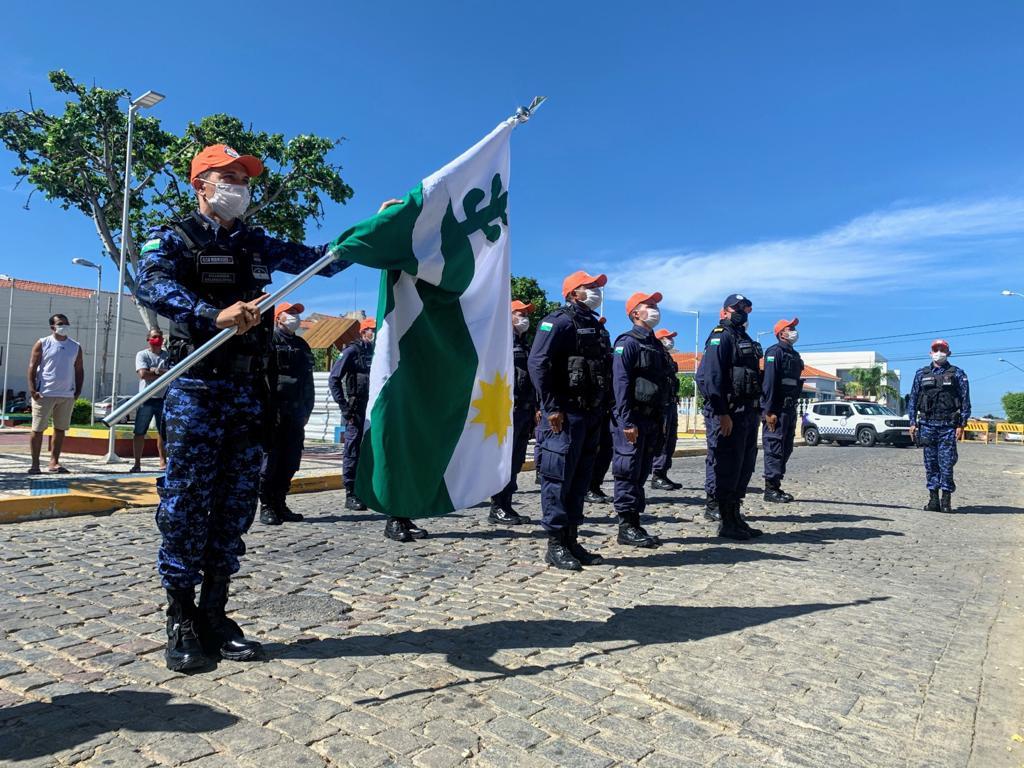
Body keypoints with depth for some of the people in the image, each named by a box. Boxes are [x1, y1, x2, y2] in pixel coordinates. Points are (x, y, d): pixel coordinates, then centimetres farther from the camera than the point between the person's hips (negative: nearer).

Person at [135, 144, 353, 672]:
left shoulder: (258, 246, 20)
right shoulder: (174, 238, 3)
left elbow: (322, 260, 16)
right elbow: (152, 286, -17)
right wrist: (215, 315, -35)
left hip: (250, 390, 5)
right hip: (196, 388, -5)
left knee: (235, 505, 6)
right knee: (186, 503, -3)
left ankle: (214, 616, 16)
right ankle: (180, 622, 10)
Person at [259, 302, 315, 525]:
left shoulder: (302, 346, 21)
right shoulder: (269, 341, -1)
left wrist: (306, 409, 14)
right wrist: (266, 410, -16)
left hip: (295, 413, 7)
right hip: (273, 412, -7)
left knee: (291, 461, 8)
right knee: (270, 459, -3)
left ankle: (280, 503, 17)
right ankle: (266, 507, 5)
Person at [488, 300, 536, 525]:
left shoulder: (524, 346, 24)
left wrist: (534, 409, 18)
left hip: (524, 411, 9)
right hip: (509, 409, -9)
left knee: (516, 460, 9)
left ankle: (506, 506, 16)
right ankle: (497, 508, -1)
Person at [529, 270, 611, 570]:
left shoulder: (596, 327, 20)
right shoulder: (559, 322, -7)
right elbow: (537, 363, -17)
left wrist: (601, 411, 17)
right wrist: (551, 408, -20)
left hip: (591, 415, 9)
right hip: (565, 414, -9)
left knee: (580, 479, 11)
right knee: (559, 478, -4)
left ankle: (571, 541, 20)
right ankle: (555, 545, 3)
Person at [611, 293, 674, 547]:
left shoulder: (656, 345, 19)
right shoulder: (627, 342, -8)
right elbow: (620, 383, -16)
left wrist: (662, 419, 17)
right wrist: (626, 421, -22)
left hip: (652, 420, 9)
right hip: (632, 420, -9)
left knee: (641, 473, 11)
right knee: (628, 472, -4)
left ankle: (635, 523, 18)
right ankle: (626, 527, 2)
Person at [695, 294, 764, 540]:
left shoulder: (746, 340, 21)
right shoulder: (720, 337, -9)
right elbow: (711, 377, -19)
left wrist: (757, 410, 17)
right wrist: (722, 414, -23)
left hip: (748, 412, 10)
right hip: (729, 413, -10)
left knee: (745, 466, 13)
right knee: (728, 467, -4)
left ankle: (736, 517, 23)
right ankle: (726, 523, 4)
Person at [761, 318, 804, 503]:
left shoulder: (795, 355, 20)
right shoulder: (775, 352, -9)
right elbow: (769, 382, -17)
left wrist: (794, 408, 16)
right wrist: (769, 411, -22)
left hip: (790, 409, 9)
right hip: (777, 409, -9)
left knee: (786, 449, 11)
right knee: (774, 448, -7)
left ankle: (776, 486, 18)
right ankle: (770, 489, -3)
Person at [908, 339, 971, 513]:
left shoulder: (957, 374, 5)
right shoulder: (921, 374, 11)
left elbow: (965, 401, 2)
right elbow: (913, 399, 11)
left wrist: (962, 425, -5)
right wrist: (912, 422, 4)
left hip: (948, 425, -2)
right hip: (927, 425, 2)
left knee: (946, 463, -4)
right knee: (930, 463, 5)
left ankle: (946, 499, 5)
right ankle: (933, 499, 10)